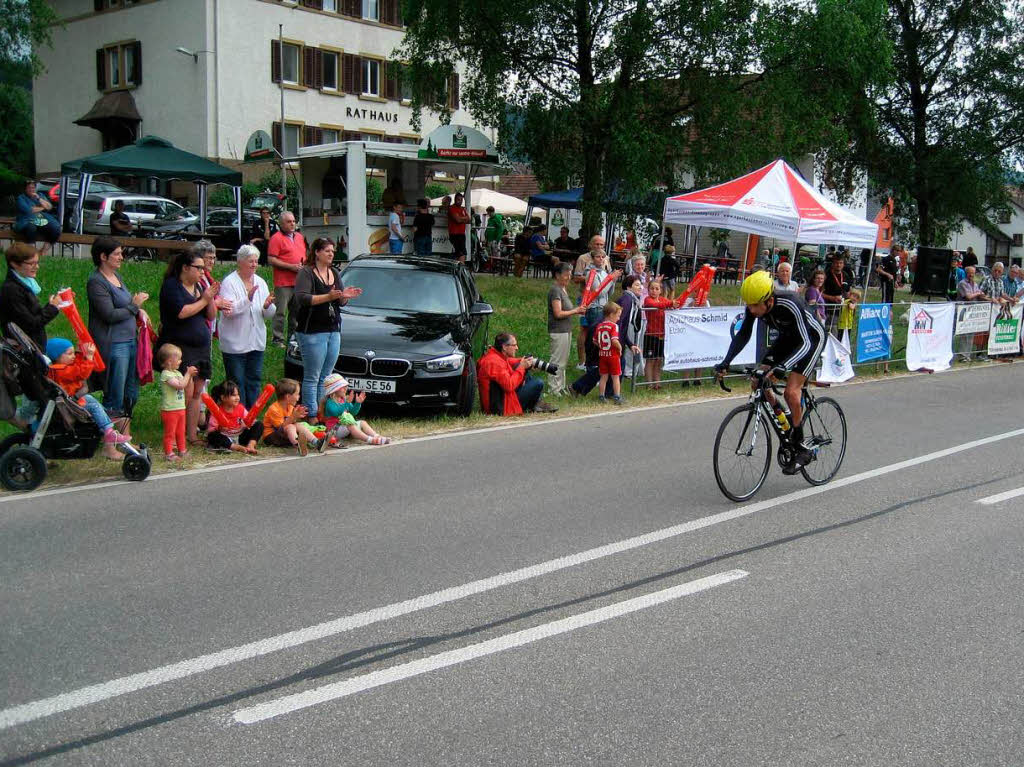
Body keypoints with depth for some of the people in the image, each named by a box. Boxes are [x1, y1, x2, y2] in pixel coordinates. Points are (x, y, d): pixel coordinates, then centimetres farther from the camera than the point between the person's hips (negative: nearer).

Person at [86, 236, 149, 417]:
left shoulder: (117, 275, 14)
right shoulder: (96, 282, -12)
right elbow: (110, 315, -19)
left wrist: (139, 311, 9)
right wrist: (134, 305, -9)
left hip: (131, 341, 9)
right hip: (114, 346, -9)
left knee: (131, 396, 13)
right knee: (115, 400, -4)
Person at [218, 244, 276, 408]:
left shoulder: (260, 282, 10)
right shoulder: (229, 282, -8)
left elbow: (270, 314, 9)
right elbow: (228, 311, -20)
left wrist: (268, 306, -14)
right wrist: (248, 299, -30)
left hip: (256, 342, 6)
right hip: (235, 343, -6)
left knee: (255, 381, 11)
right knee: (237, 382, 0)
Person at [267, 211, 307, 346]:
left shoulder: (300, 237, 17)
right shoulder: (276, 238, -6)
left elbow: (304, 254, 29)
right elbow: (271, 260, -13)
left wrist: (305, 264, 6)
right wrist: (291, 266, -17)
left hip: (298, 281, 7)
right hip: (283, 282, -7)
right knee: (280, 312, -6)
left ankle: (293, 336, 24)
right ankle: (278, 338, 0)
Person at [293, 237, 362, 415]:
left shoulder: (335, 274, 17)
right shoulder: (306, 273, -5)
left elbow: (340, 303, 20)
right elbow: (301, 298, -19)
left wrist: (345, 296, -4)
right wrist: (328, 297, -27)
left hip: (333, 331, 7)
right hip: (312, 332, -7)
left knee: (325, 377, 9)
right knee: (312, 378, -5)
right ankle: (311, 415, -4)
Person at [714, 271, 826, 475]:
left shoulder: (790, 305, -38)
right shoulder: (753, 306, -20)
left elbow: (805, 343, -41)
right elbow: (743, 335, -10)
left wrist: (781, 367, -55)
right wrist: (725, 363, -23)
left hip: (812, 338, -7)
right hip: (788, 337, 7)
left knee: (791, 392, -20)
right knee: (758, 383, -7)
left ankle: (801, 449, -5)